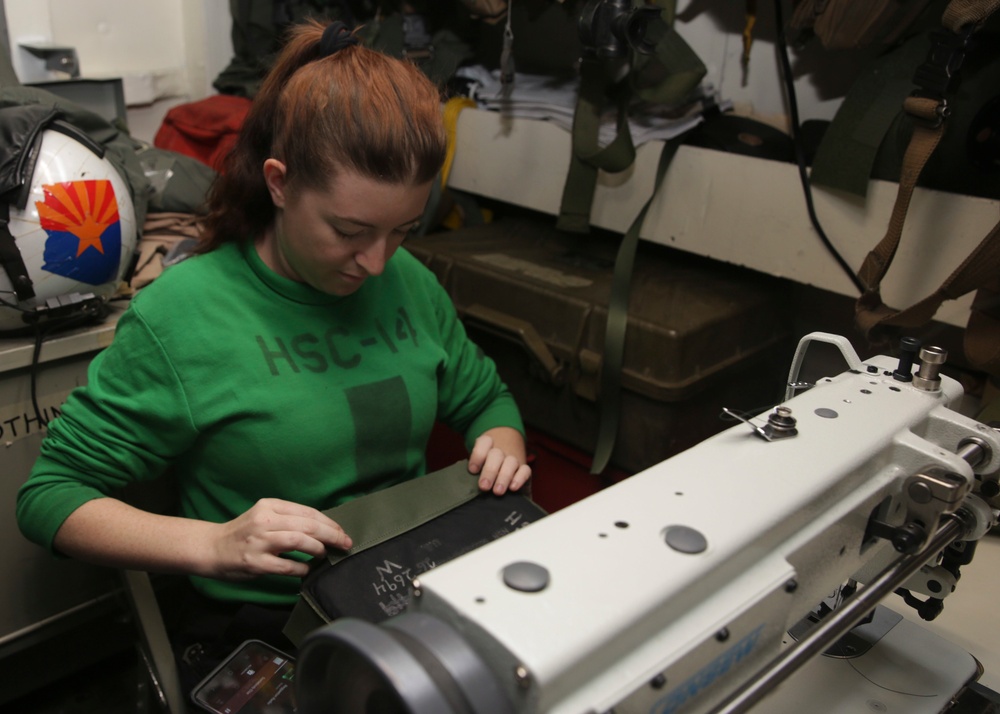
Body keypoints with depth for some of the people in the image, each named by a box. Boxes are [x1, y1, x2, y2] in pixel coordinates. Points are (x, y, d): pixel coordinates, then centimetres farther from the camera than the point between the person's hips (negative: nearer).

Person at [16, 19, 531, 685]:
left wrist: (502, 444, -6)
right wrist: (213, 544, -22)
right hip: (268, 624, -4)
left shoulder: (409, 281, 4)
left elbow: (485, 399, 18)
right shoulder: (182, 314, -12)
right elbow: (50, 495, -6)